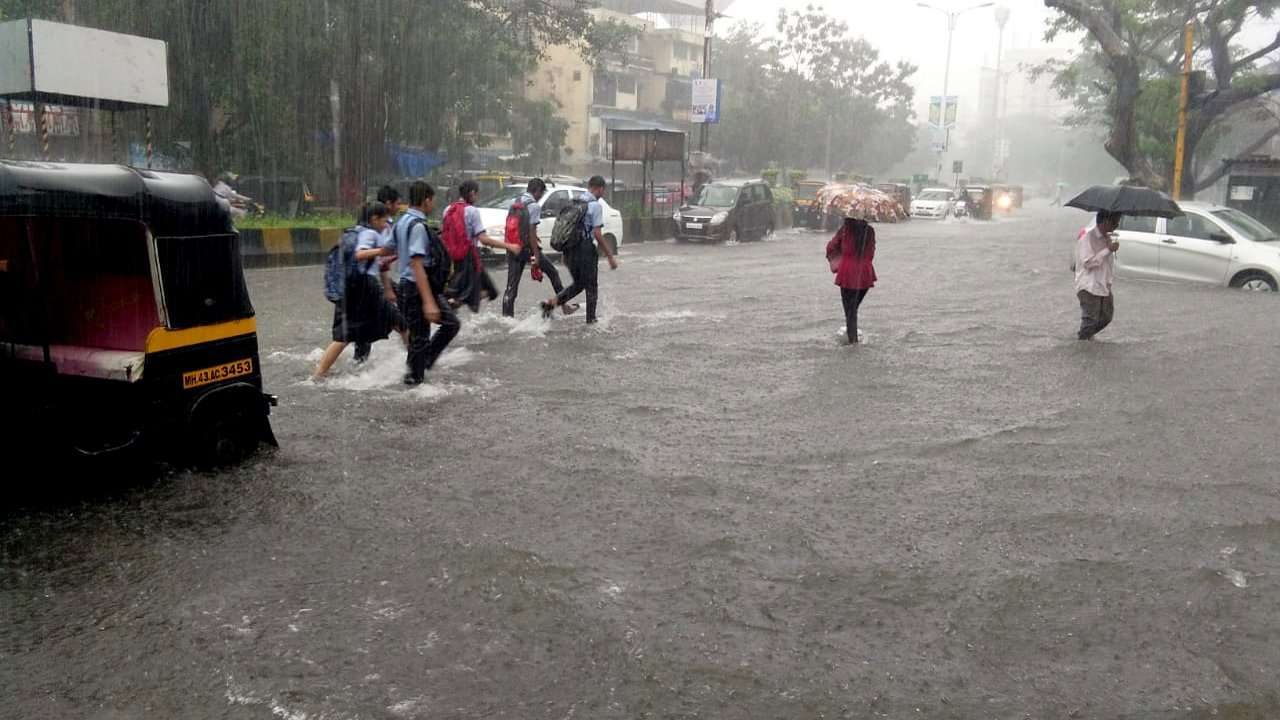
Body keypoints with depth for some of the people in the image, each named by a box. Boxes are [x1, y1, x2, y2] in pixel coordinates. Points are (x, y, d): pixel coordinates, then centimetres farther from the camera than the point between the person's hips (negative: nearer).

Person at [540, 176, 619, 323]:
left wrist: (566, 254, 22)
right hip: (586, 249, -7)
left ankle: (552, 303, 4)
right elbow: (597, 234, -15)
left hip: (570, 250, 7)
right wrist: (610, 256, -10)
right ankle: (590, 319, 12)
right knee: (591, 287, 8)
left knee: (578, 284, 20)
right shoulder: (596, 205, -10)